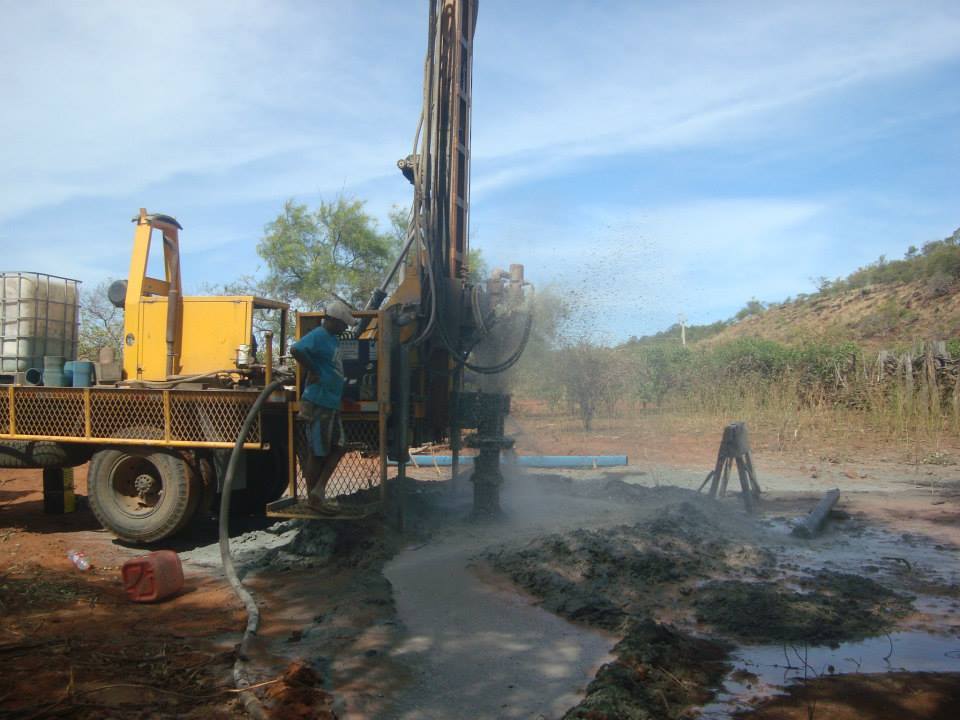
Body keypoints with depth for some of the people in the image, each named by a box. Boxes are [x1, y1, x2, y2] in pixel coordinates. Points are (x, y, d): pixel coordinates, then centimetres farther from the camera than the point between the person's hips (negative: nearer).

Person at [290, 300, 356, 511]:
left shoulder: (332, 338, 14)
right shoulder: (318, 335, -15)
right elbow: (296, 349, -32)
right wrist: (312, 372, -23)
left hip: (331, 404, 9)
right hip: (318, 403, -9)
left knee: (337, 447, 12)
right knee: (317, 453, 0)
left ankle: (318, 491, 16)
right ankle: (312, 498, 11)